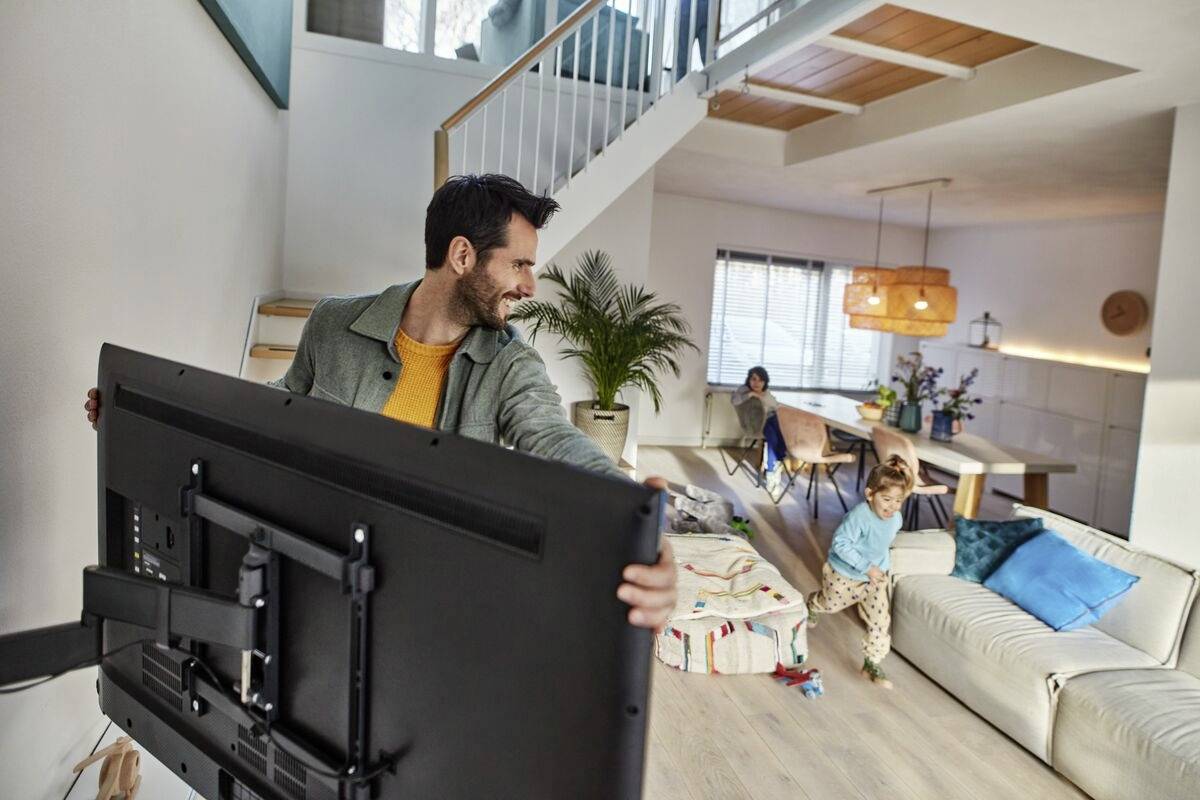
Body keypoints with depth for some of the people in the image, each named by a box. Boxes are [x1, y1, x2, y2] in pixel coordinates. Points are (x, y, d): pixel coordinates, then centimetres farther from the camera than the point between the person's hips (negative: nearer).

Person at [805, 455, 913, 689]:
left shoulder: (896, 519, -12)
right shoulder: (859, 516, -35)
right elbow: (840, 543, -32)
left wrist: (882, 567, 9)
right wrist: (866, 566, -32)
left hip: (875, 578, 5)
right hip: (843, 575, -4)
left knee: (881, 620, -2)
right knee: (830, 604, 22)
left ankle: (872, 663, 15)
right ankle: (811, 605, 58)